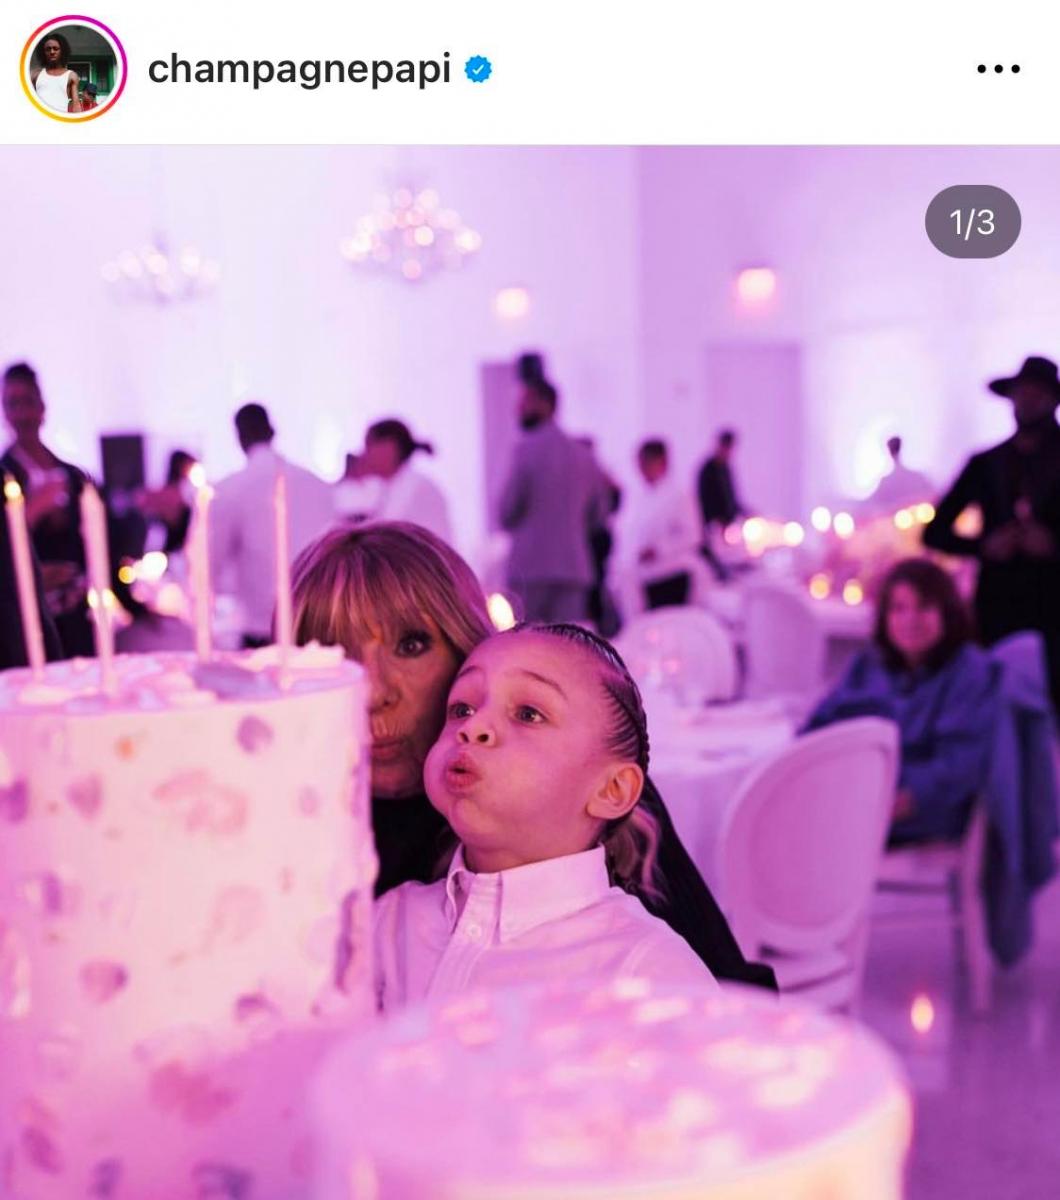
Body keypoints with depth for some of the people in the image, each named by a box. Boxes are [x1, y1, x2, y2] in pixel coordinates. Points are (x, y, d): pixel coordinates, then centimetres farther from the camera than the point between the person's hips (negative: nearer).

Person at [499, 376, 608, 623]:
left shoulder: (528, 448, -7)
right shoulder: (584, 455, 11)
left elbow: (507, 512, -7)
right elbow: (599, 514, 17)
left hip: (530, 566, -5)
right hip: (574, 566, 5)